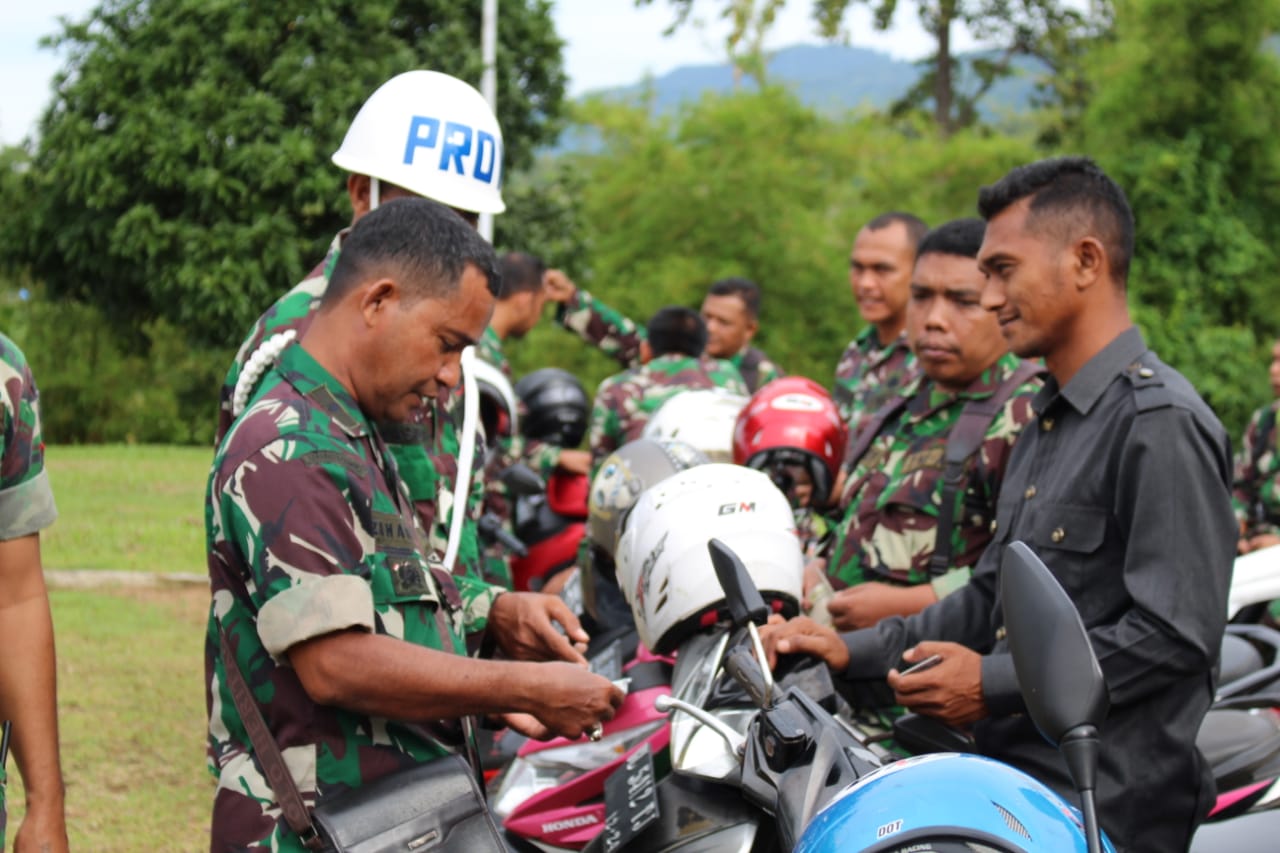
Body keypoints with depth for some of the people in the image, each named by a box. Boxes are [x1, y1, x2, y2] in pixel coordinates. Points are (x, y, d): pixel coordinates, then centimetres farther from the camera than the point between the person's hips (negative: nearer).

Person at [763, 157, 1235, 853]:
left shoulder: (1160, 421, -12)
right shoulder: (1046, 424, 21)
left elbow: (1175, 633, -19)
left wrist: (995, 684, -15)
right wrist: (854, 652, 14)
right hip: (1014, 779, 9)